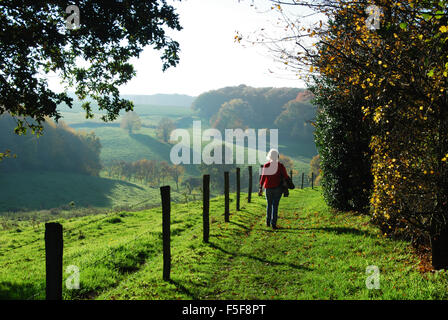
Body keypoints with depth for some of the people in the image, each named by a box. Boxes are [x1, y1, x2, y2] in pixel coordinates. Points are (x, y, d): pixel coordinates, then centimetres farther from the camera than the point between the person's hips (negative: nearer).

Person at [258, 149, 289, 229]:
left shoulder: (266, 165, -3)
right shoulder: (280, 165, -7)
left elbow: (263, 177, -7)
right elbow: (285, 176, -4)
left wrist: (261, 188, -5)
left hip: (268, 188, 2)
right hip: (278, 188, -2)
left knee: (269, 204, 18)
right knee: (275, 205, 1)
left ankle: (268, 222, 22)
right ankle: (273, 223, -4)